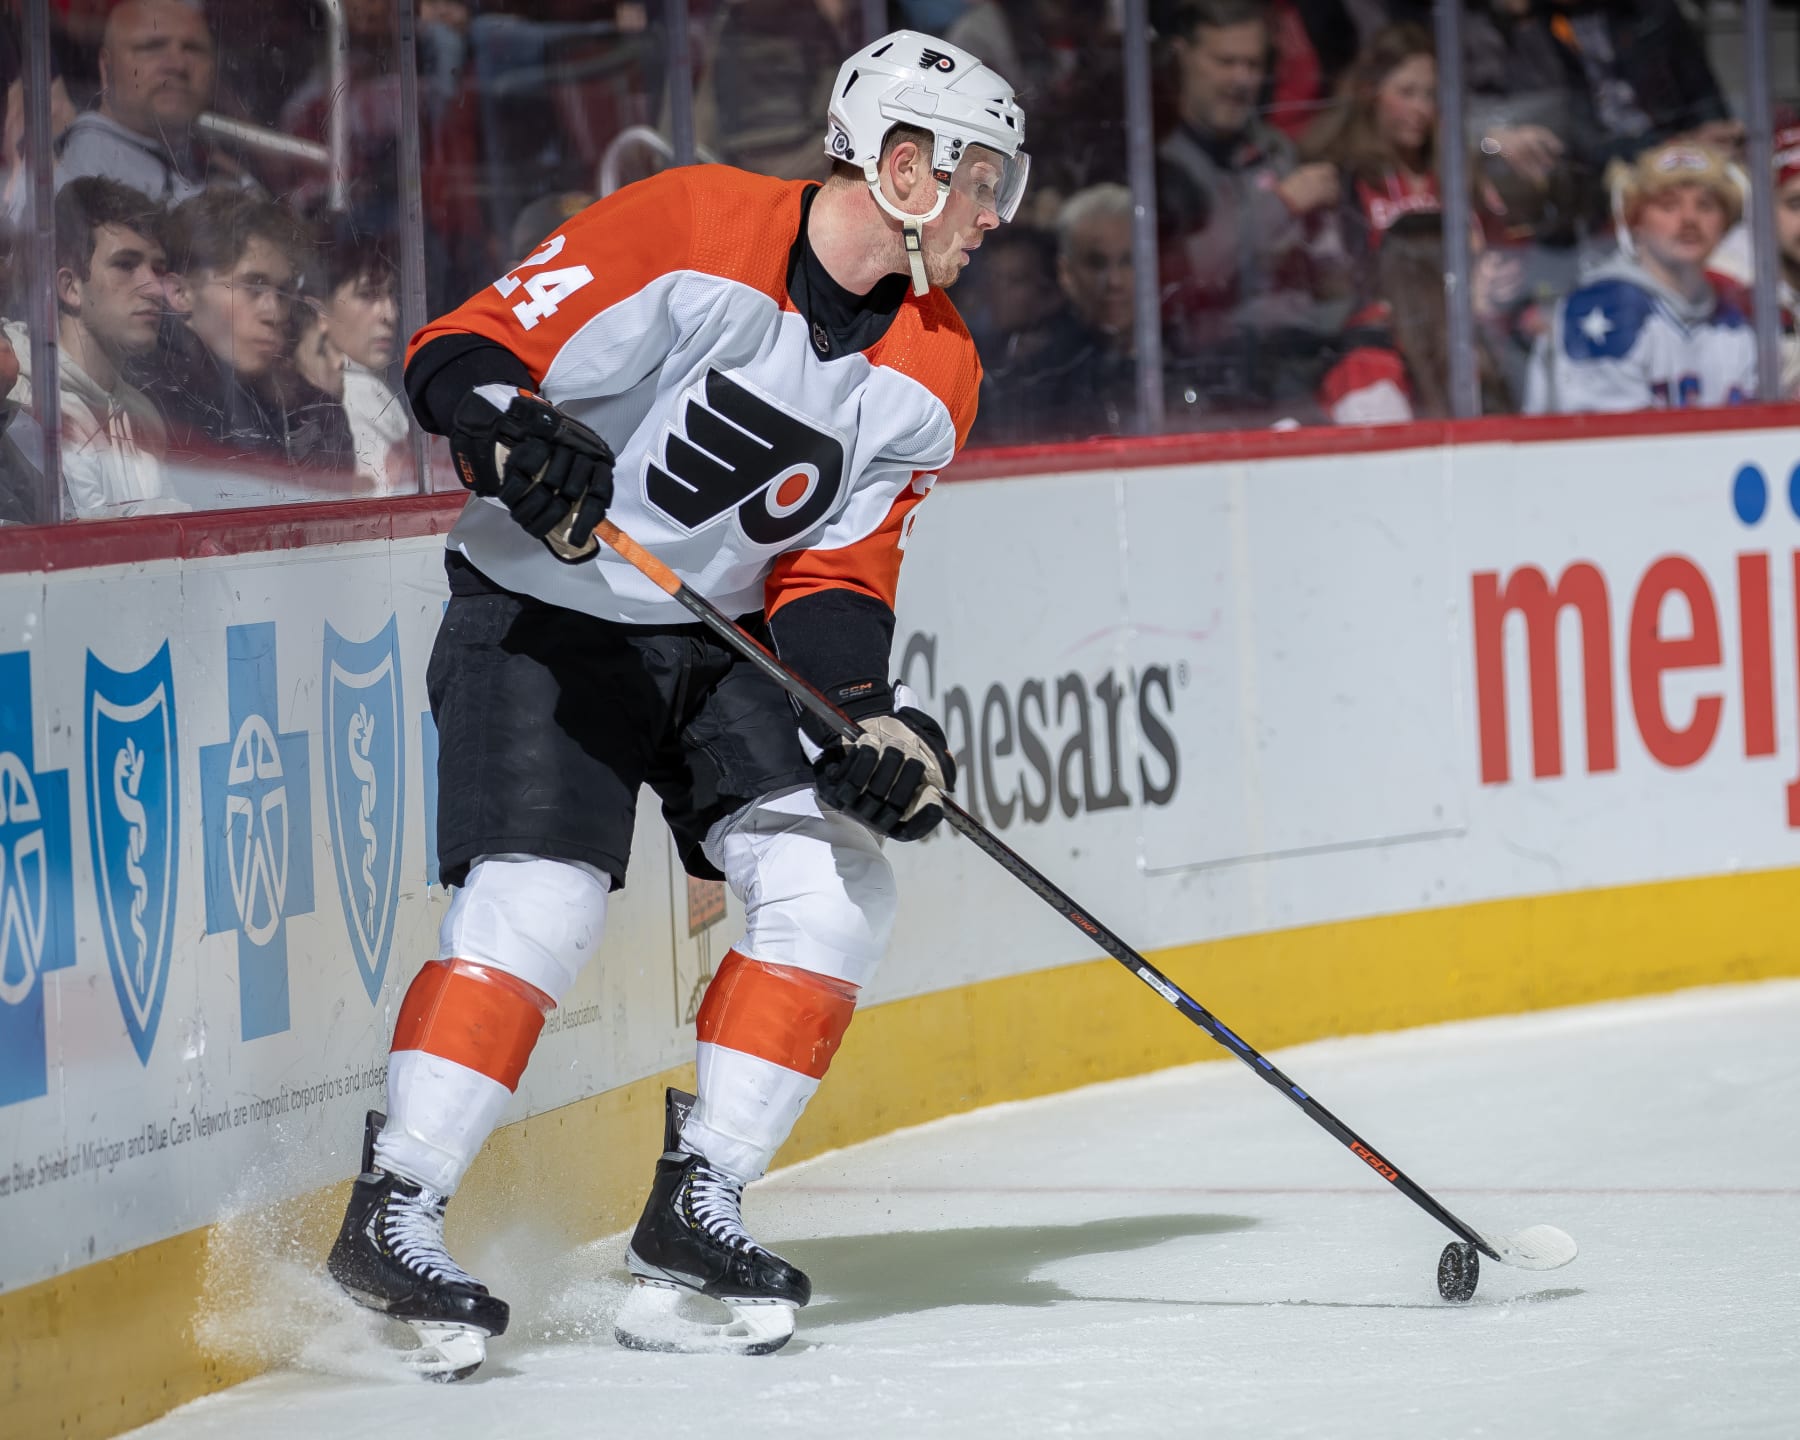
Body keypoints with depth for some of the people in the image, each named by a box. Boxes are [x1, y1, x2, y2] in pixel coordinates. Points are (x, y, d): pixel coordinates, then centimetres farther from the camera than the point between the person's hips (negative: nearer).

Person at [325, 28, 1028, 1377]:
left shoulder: (932, 375, 0)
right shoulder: (687, 232, -19)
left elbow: (835, 571, 1)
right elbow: (460, 348, -17)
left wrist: (874, 716, -16)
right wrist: (513, 429, -38)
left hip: (719, 641, 7)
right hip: (540, 618, -6)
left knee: (837, 887, -7)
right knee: (539, 907, -20)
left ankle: (694, 1213, 1)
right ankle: (392, 1217, -9)